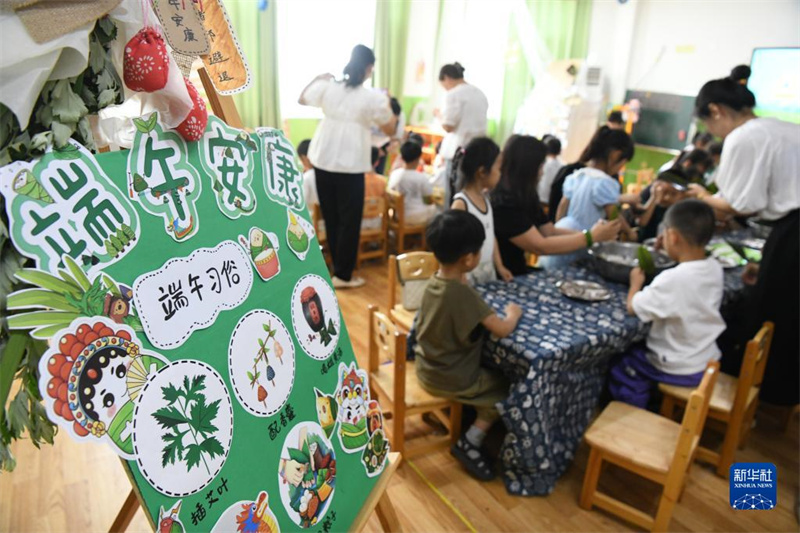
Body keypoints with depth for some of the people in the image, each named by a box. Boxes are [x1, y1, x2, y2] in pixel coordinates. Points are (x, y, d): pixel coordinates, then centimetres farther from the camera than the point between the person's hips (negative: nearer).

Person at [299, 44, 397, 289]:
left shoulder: (327, 87, 3)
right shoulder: (374, 97, -9)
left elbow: (302, 99, 21)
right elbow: (390, 129, 2)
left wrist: (317, 79, 33)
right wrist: (388, 103, 15)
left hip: (323, 161, 5)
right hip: (351, 165, -5)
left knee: (330, 218, 16)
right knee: (349, 220, 6)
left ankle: (338, 267, 29)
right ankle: (342, 275, 11)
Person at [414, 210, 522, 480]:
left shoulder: (433, 282, -4)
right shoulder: (465, 294, -28)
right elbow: (502, 330, -25)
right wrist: (513, 314, -5)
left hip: (427, 368, 8)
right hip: (449, 378, -8)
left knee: (490, 376, 29)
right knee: (503, 390, 12)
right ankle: (470, 442, 6)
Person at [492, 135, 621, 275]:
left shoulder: (524, 196, 6)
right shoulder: (503, 203, -23)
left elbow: (551, 232, 8)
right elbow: (541, 246, -23)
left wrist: (595, 233, -4)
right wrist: (592, 236, -16)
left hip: (517, 274, 9)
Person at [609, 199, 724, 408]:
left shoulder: (671, 279, -31)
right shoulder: (715, 268, -7)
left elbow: (633, 307, -19)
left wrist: (636, 283, -1)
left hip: (680, 370, -8)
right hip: (708, 360, 8)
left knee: (620, 371, 10)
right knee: (637, 351, 28)